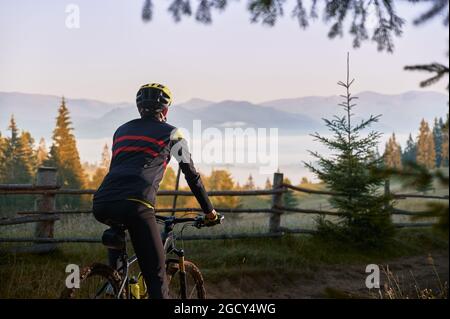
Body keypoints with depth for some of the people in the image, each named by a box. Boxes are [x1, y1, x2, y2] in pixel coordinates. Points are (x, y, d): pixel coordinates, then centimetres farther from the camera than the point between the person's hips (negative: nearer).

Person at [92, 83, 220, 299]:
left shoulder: (122, 131, 29)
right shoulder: (170, 133, 17)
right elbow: (192, 175, 20)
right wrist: (210, 212, 30)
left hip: (101, 203, 5)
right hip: (135, 205, -5)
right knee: (156, 274, 1)